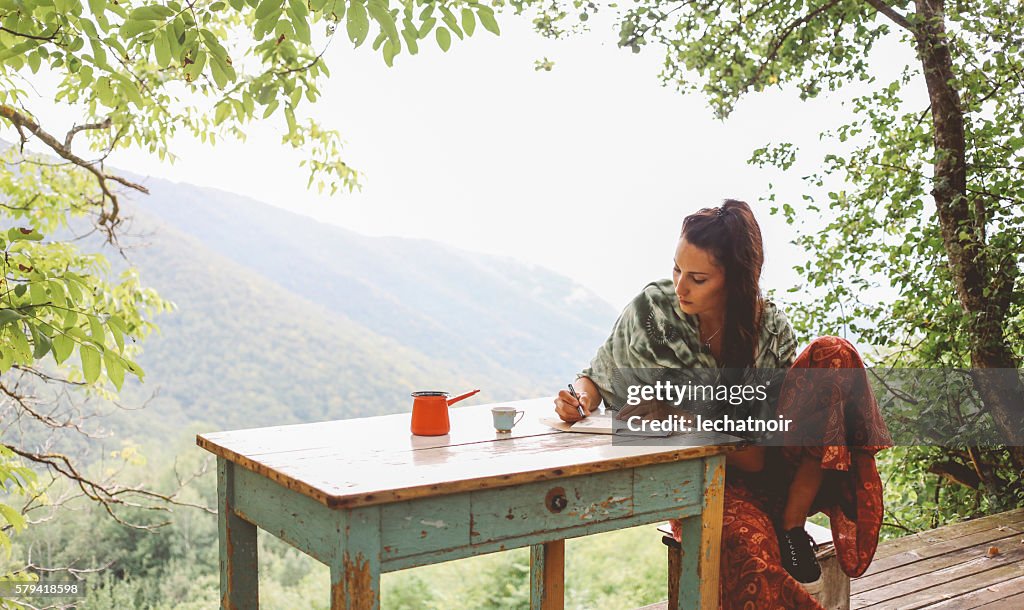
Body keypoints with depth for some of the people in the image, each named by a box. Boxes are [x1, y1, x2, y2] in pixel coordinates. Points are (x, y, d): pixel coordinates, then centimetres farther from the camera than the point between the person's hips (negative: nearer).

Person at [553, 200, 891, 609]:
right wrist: (581, 396, -19)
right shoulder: (651, 310, -10)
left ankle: (792, 527, -15)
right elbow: (599, 376, 5)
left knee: (833, 356, -20)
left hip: (765, 468, 4)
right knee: (747, 552, -41)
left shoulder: (770, 327, -8)